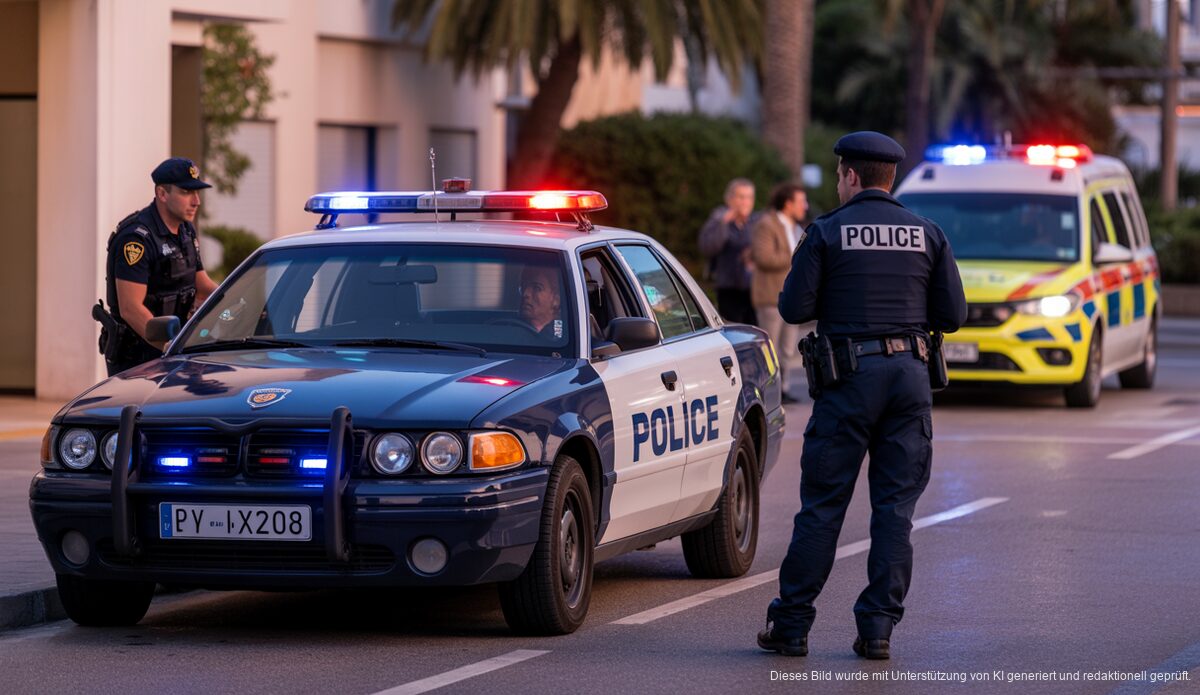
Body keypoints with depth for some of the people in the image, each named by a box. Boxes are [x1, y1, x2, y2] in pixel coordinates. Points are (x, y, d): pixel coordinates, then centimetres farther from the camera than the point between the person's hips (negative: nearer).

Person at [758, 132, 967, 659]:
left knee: (822, 503, 2)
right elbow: (952, 315, 6)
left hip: (850, 377, -2)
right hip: (910, 373, 3)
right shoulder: (927, 235, 7)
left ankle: (791, 625, 5)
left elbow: (794, 309, -7)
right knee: (895, 506, 5)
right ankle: (877, 629, 2)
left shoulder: (827, 232, -2)